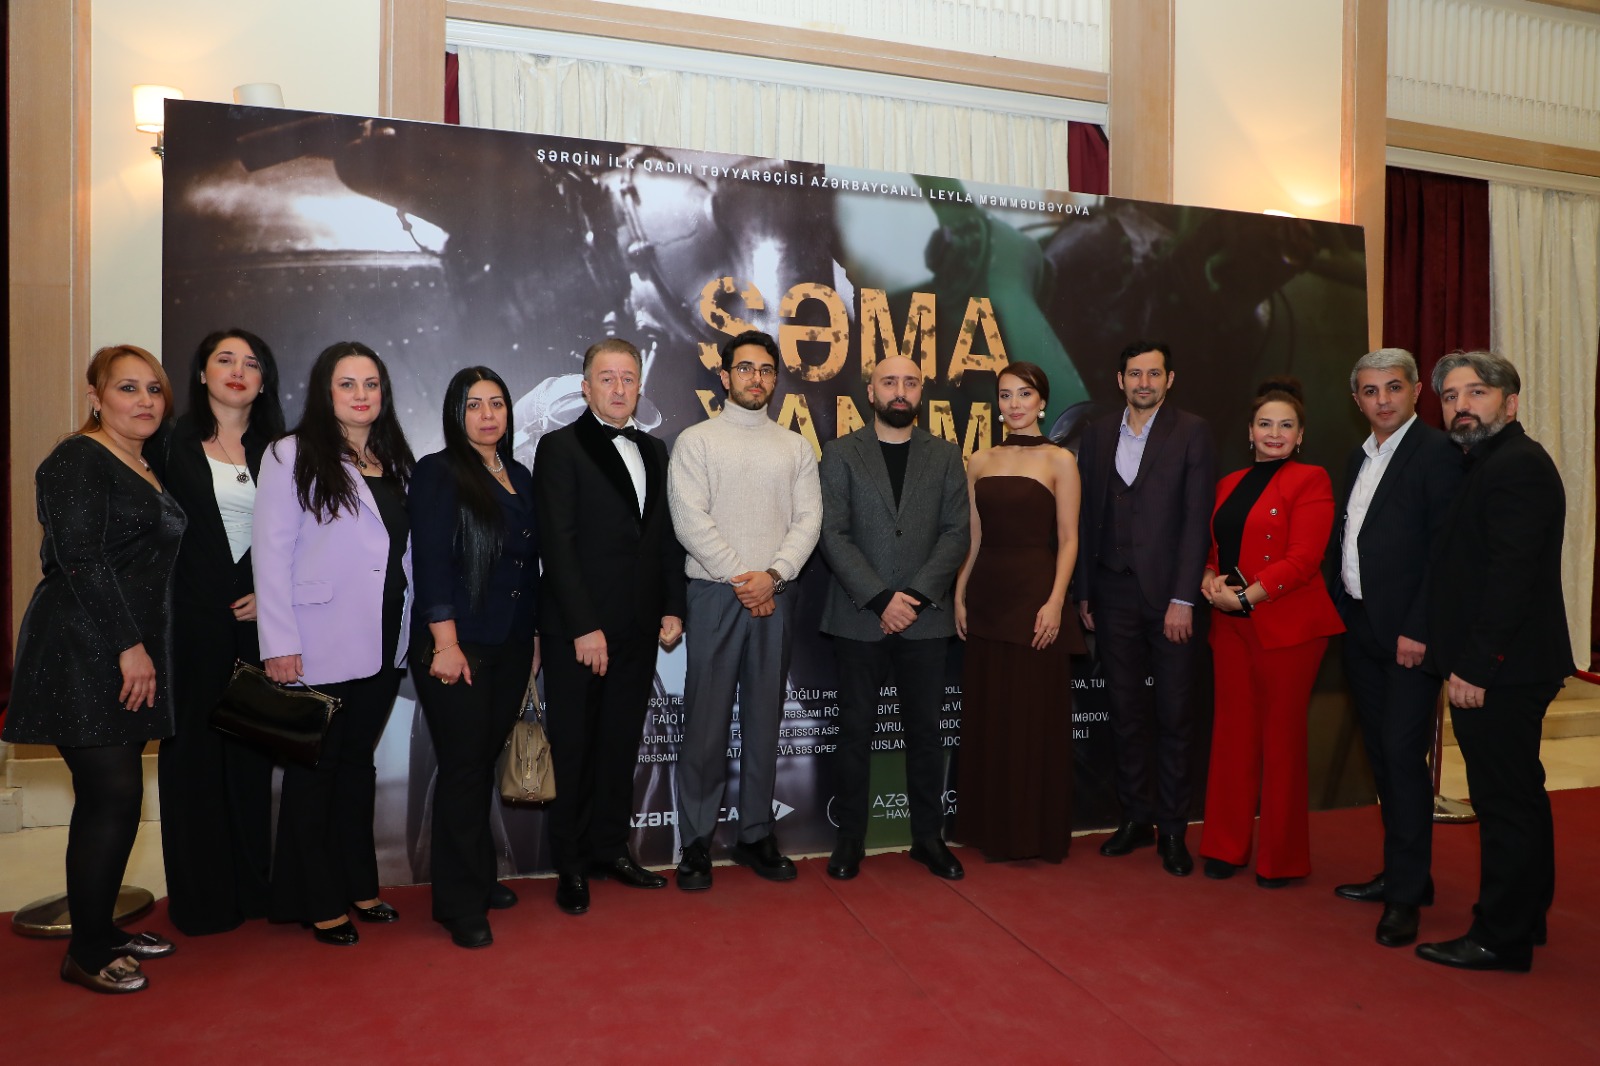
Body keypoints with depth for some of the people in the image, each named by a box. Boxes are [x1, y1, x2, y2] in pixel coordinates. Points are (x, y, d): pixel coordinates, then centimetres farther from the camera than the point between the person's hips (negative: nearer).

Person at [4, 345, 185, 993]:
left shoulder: (145, 470, 17)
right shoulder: (79, 461, -8)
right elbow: (81, 561, -16)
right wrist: (128, 646, -18)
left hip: (128, 656, 8)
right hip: (84, 655, -8)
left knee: (116, 796, 11)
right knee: (110, 796, -7)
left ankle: (104, 928, 23)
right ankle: (85, 954, 5)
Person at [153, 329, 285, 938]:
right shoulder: (172, 445, 2)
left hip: (255, 619, 3)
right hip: (190, 620, -2)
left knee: (252, 752, 8)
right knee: (193, 751, 4)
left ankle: (251, 886, 20)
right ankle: (200, 897, 16)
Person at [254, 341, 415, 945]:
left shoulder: (394, 463, 11)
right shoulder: (293, 455, -4)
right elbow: (272, 552, -9)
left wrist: (407, 634, 7)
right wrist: (279, 644, -14)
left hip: (382, 645, 5)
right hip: (319, 647, -5)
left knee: (358, 762, 16)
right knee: (315, 768, 6)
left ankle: (358, 885, 28)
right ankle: (318, 903, 18)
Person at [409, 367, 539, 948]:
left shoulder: (519, 477, 13)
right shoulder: (437, 473, -5)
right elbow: (430, 562, -12)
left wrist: (534, 637, 14)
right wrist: (445, 644, -17)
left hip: (510, 648, 6)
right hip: (458, 648, -5)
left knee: (485, 763, 13)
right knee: (463, 769, 0)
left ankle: (481, 879, 27)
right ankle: (461, 904, 11)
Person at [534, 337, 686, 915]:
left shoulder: (655, 451, 13)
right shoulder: (561, 447, -4)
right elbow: (557, 543, -11)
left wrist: (673, 608, 5)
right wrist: (584, 627, -15)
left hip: (639, 629, 5)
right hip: (578, 630, -5)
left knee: (622, 743, 13)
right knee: (574, 748, 6)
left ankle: (609, 846, 28)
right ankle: (571, 864, 20)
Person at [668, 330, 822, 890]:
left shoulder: (796, 447, 12)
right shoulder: (696, 441, 4)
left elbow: (808, 519, 4)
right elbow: (691, 519, -6)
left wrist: (772, 575, -11)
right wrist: (741, 579, -11)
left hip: (774, 596, 3)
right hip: (716, 594, -3)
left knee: (764, 721, 9)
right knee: (706, 722, 0)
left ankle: (755, 835, 20)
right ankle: (697, 842, 12)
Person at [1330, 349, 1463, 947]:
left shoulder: (1437, 453, -10)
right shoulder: (1360, 457, 15)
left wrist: (1418, 630, -18)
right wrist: (1341, 606, 9)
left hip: (1407, 633, -8)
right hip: (1361, 628, 8)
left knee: (1403, 754, -5)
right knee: (1381, 754, 15)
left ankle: (1406, 894, 7)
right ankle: (1402, 872, 28)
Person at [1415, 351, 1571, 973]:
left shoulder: (1517, 466, -15)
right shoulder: (1490, 463, 17)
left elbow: (1511, 576, -22)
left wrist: (1475, 666, -21)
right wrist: (1465, 660, 15)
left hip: (1499, 671, -11)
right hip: (1501, 667, 11)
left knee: (1506, 802, -1)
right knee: (1517, 798, 19)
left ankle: (1500, 939, 10)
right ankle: (1525, 919, 32)